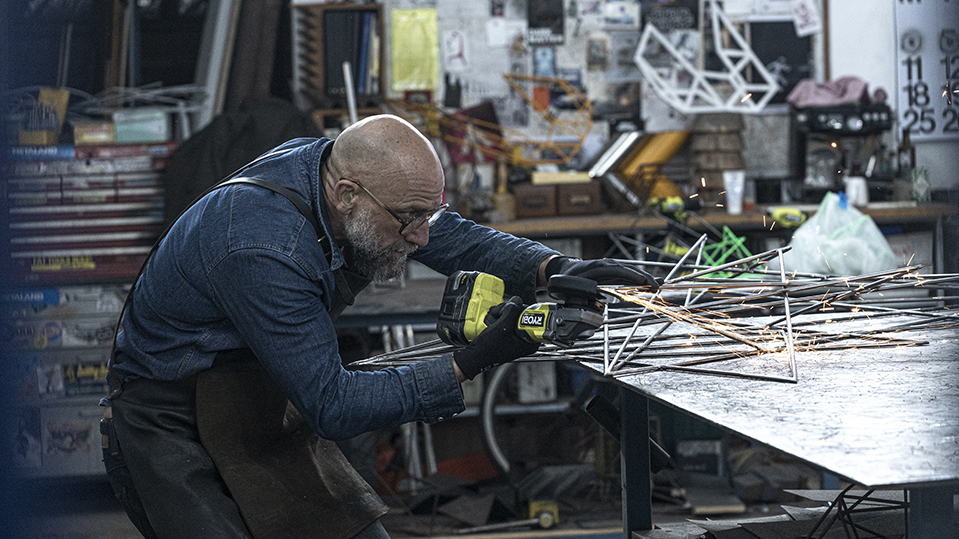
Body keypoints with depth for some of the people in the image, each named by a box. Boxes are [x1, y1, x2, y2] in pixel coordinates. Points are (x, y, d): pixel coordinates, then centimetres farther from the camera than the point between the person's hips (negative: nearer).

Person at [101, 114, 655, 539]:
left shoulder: (337, 166, -10)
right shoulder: (262, 251, -35)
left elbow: (459, 239, 2)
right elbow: (332, 407, -30)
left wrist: (553, 270, -16)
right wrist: (469, 365, -34)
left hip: (264, 408, 8)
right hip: (171, 428, -8)